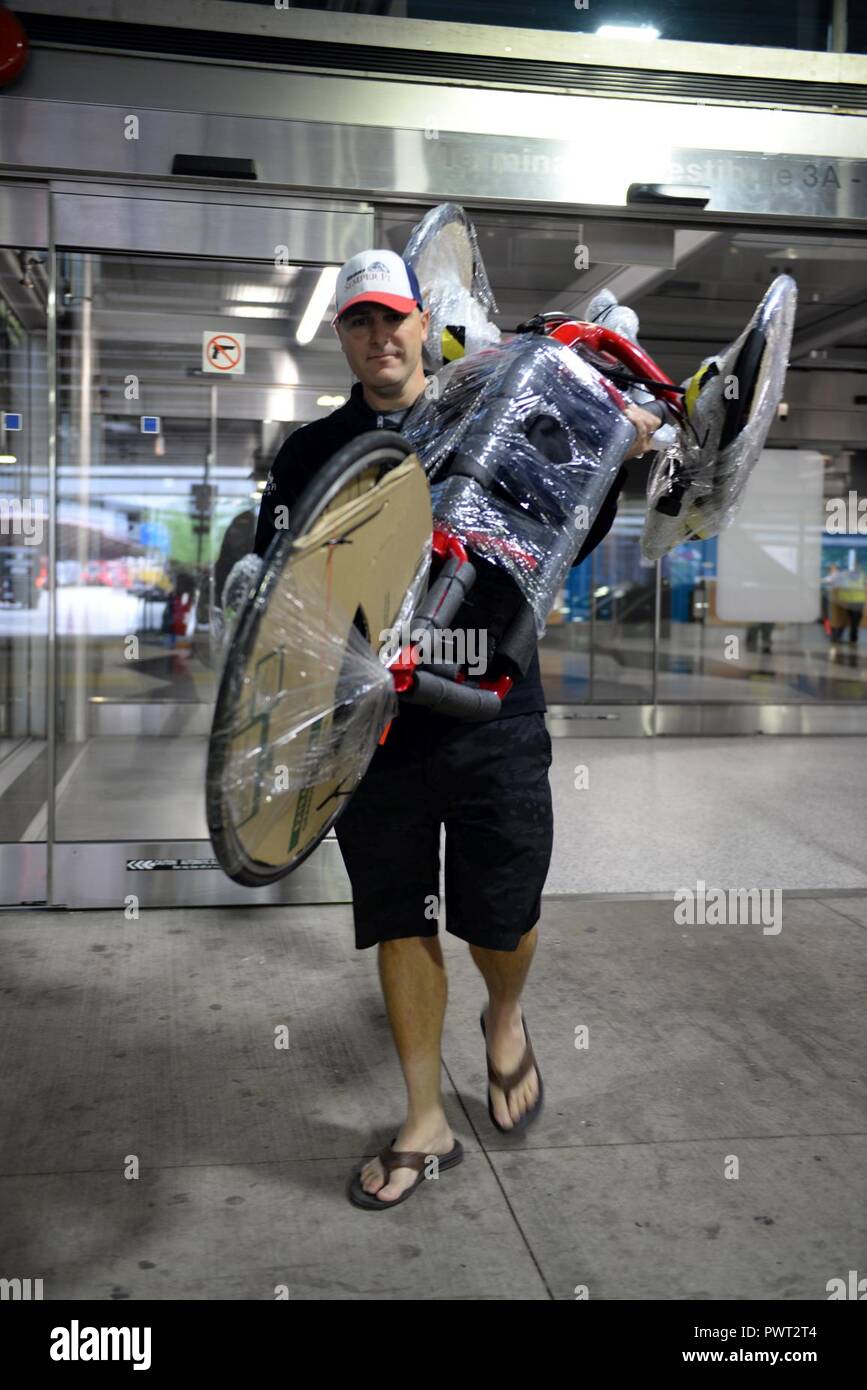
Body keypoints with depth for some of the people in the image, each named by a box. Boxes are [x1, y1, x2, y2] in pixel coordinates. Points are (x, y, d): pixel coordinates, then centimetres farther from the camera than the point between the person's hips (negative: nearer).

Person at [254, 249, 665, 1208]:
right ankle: (425, 1123, 27)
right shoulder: (313, 452, 10)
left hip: (493, 709, -1)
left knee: (503, 916, 9)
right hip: (374, 722, 1)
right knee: (400, 923, 9)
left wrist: (614, 458, -4)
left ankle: (505, 1021, 45)